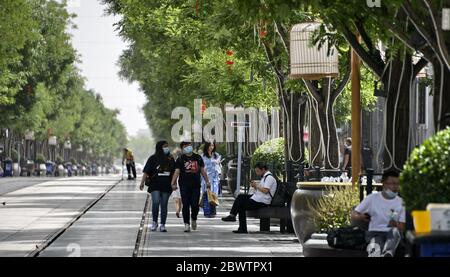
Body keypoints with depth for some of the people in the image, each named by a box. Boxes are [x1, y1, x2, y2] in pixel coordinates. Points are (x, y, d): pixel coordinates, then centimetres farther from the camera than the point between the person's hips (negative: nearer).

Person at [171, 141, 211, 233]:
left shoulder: (198, 158, 11)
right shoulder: (180, 159, 3)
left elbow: (202, 170, 17)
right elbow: (177, 171, -4)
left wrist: (207, 181, 14)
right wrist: (173, 183, -15)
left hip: (196, 185, 2)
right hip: (184, 185, -2)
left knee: (195, 205, -4)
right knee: (186, 205, -5)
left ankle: (194, 219, 24)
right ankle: (187, 224, -1)